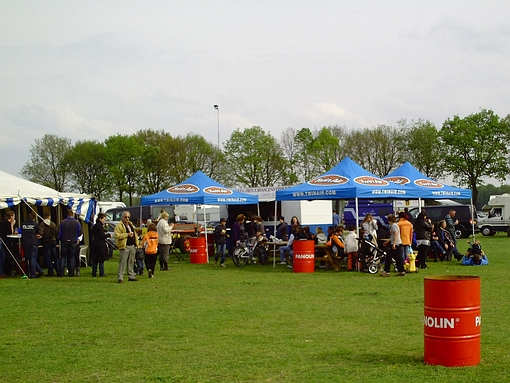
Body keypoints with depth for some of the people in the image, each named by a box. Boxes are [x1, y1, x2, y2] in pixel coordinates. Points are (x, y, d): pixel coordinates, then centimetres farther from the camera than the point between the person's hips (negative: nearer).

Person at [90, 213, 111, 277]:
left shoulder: (94, 226, 12)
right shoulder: (100, 226, -15)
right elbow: (102, 236, -20)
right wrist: (108, 235, -4)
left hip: (94, 244, 8)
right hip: (100, 245, -8)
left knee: (95, 260, 10)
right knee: (101, 260, -1)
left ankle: (94, 273, 12)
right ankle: (101, 273, 1)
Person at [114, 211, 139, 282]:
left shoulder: (131, 225, 19)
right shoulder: (119, 226, -6)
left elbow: (135, 234, 28)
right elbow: (117, 236, -17)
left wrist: (136, 243, 16)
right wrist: (127, 234, -18)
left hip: (132, 246, 7)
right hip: (124, 247, -7)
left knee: (131, 262, 11)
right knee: (122, 262, -7)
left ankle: (131, 276, 18)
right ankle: (120, 277, -5)